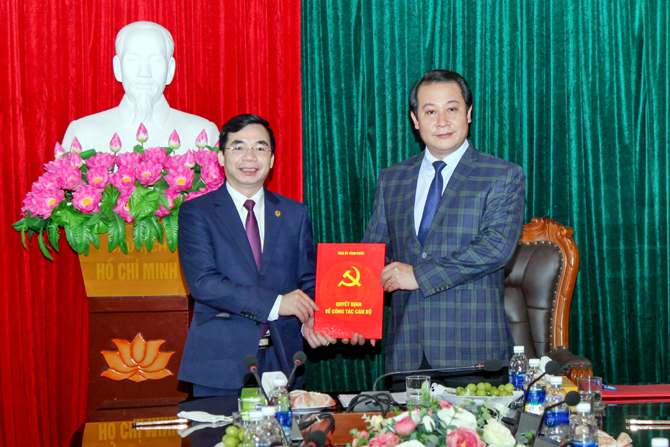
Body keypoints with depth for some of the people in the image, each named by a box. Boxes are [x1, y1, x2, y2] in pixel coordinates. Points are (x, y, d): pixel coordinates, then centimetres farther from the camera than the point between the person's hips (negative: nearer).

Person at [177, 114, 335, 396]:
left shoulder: (295, 214, 13)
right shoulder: (196, 212, 1)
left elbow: (309, 281, 12)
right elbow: (202, 282, -11)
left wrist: (311, 320, -11)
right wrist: (275, 303, -17)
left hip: (283, 362, 3)